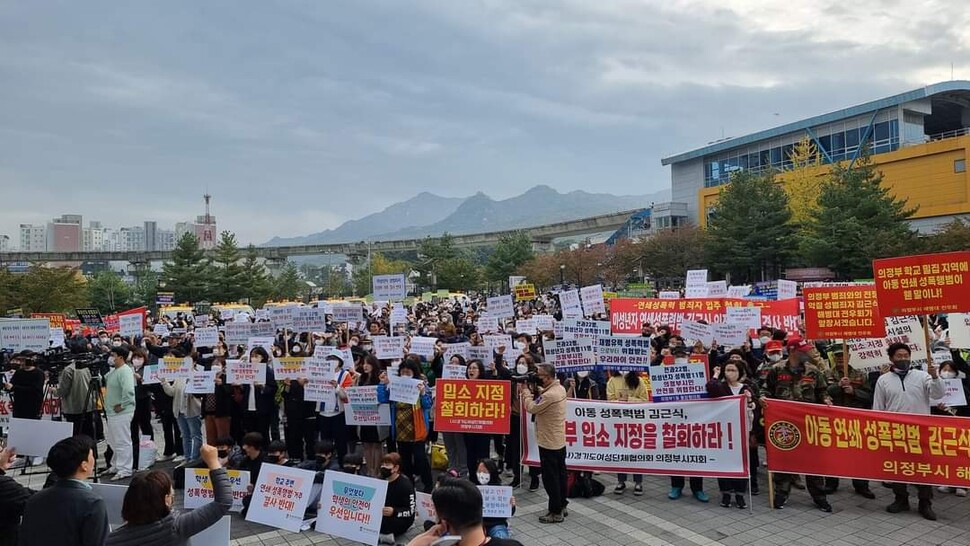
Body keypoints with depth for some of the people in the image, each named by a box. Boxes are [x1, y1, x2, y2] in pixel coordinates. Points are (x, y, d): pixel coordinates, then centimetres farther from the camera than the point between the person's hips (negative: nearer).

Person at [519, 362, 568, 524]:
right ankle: (562, 505, 29)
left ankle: (556, 512, 9)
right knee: (560, 475, 18)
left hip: (549, 443, -10)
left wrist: (525, 390, -10)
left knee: (550, 478, 1)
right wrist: (536, 389, -1)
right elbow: (542, 399, 10)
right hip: (559, 441, 10)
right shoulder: (560, 388, 3)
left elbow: (531, 408, -19)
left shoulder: (550, 395, -27)